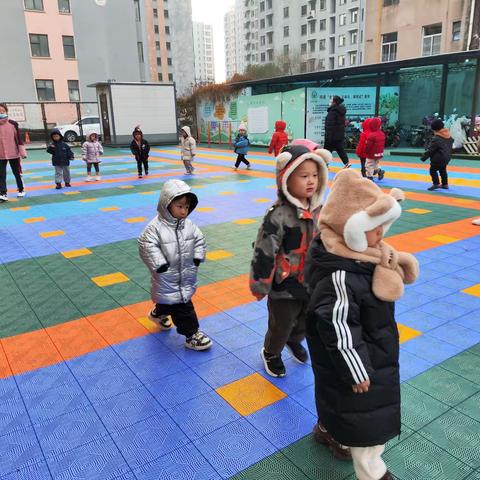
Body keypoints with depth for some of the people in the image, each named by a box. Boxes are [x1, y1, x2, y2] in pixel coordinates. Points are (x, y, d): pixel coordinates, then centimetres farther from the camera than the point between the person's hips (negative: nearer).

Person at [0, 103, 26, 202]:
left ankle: (21, 190, 29)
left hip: (14, 154, -1)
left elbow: (19, 138, -1)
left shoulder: (13, 124, -4)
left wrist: (22, 152, -4)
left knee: (17, 173, 13)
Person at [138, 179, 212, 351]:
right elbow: (146, 246, -20)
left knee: (170, 300, 25)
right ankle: (191, 334, 10)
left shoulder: (189, 225, -1)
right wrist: (160, 264, -21)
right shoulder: (156, 227, -19)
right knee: (181, 306, -2)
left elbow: (199, 239, 10)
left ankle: (158, 313, 54)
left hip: (186, 275, 7)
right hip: (167, 277, -6)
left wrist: (197, 258, 1)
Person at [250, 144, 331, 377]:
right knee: (281, 325, 14)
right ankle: (270, 353, 44)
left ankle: (294, 341, 59)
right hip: (284, 288, -6)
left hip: (313, 283, 6)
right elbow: (264, 251, -22)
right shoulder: (278, 215, -25)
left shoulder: (320, 210, -3)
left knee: (306, 321, 26)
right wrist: (260, 285, -16)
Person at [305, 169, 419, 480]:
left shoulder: (363, 255, -4)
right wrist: (355, 370, -22)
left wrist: (390, 264, -13)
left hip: (371, 350, 9)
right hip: (354, 358, -9)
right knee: (366, 419, 9)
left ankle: (328, 429, 54)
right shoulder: (339, 277, -34)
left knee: (343, 404, 30)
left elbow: (392, 290, 7)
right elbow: (338, 329, -30)